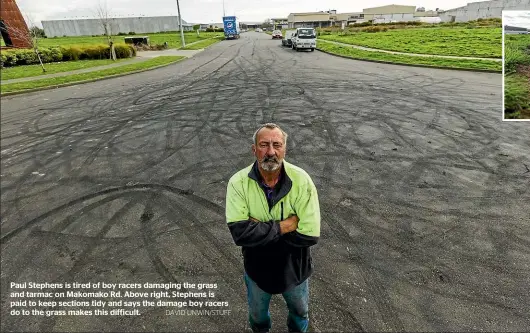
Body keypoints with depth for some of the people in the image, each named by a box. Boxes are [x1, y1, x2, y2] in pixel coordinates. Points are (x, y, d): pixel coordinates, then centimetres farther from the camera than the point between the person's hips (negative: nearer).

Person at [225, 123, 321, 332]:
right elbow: (239, 233, -31)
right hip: (257, 268, 1)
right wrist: (284, 226, -31)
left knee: (299, 311, 30)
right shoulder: (238, 182, -23)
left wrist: (258, 229, -29)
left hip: (294, 268, 0)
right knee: (257, 314, 31)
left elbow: (310, 235, -28)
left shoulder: (301, 180, -24)